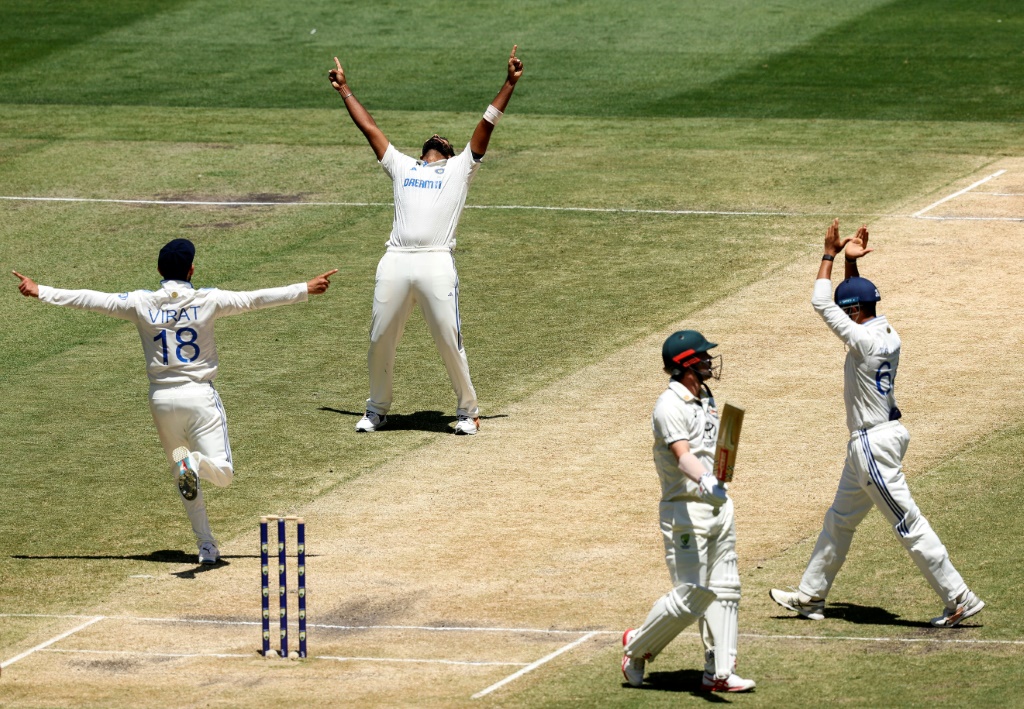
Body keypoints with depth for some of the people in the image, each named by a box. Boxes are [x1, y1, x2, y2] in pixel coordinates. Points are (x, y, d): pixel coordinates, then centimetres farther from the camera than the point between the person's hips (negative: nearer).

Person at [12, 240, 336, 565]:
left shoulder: (141, 304, -3)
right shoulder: (207, 300, -6)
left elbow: (90, 299, -1)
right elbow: (255, 299, -7)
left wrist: (40, 292, 8)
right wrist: (305, 289, -2)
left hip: (162, 400, 3)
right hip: (200, 395, -2)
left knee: (183, 477, 17)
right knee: (222, 473, -3)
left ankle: (206, 546, 10)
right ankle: (194, 462, -36)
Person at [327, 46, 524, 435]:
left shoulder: (459, 169, 19)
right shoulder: (402, 167, 27)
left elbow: (486, 125, 15)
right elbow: (369, 127, 30)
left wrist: (510, 83, 10)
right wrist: (344, 90, 33)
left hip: (437, 264, -3)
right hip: (395, 263, 3)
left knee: (450, 342, -3)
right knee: (380, 341, 6)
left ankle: (467, 410, 11)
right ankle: (377, 409, 23)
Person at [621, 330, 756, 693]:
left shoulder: (705, 398, 11)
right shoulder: (670, 406, -18)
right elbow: (683, 455, -33)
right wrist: (704, 482, -50)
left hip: (719, 507, 9)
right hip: (686, 510, -9)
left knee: (724, 590, 8)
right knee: (690, 597, -9)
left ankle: (719, 673, 12)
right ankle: (638, 646, 13)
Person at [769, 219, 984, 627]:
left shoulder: (866, 341, -22)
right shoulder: (887, 333, 5)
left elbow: (821, 304, -18)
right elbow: (855, 301, 22)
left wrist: (830, 256, -9)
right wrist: (850, 262, 8)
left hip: (873, 444, -10)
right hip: (884, 437, 10)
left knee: (909, 526, -7)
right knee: (839, 520, 20)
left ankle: (959, 600, -5)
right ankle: (810, 596, 31)